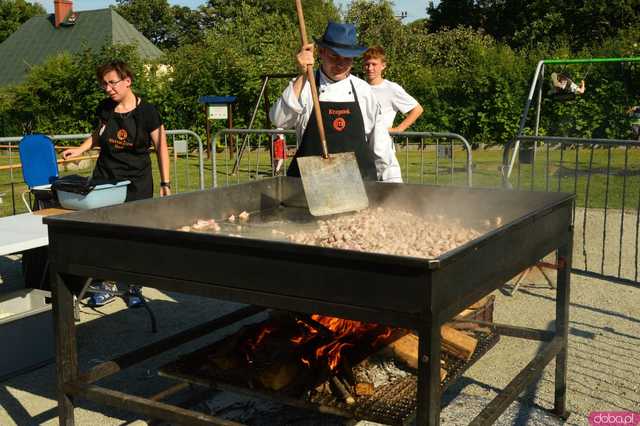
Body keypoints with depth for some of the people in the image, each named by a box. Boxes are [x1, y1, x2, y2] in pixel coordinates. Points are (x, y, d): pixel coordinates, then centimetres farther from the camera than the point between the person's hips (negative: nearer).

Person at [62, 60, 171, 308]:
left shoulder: (146, 112, -9)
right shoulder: (104, 109, 4)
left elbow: (161, 148, -4)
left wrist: (165, 183, -7)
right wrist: (80, 149, 6)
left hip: (136, 183, -3)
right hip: (105, 179, 4)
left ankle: (134, 287, 16)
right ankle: (105, 286, 13)